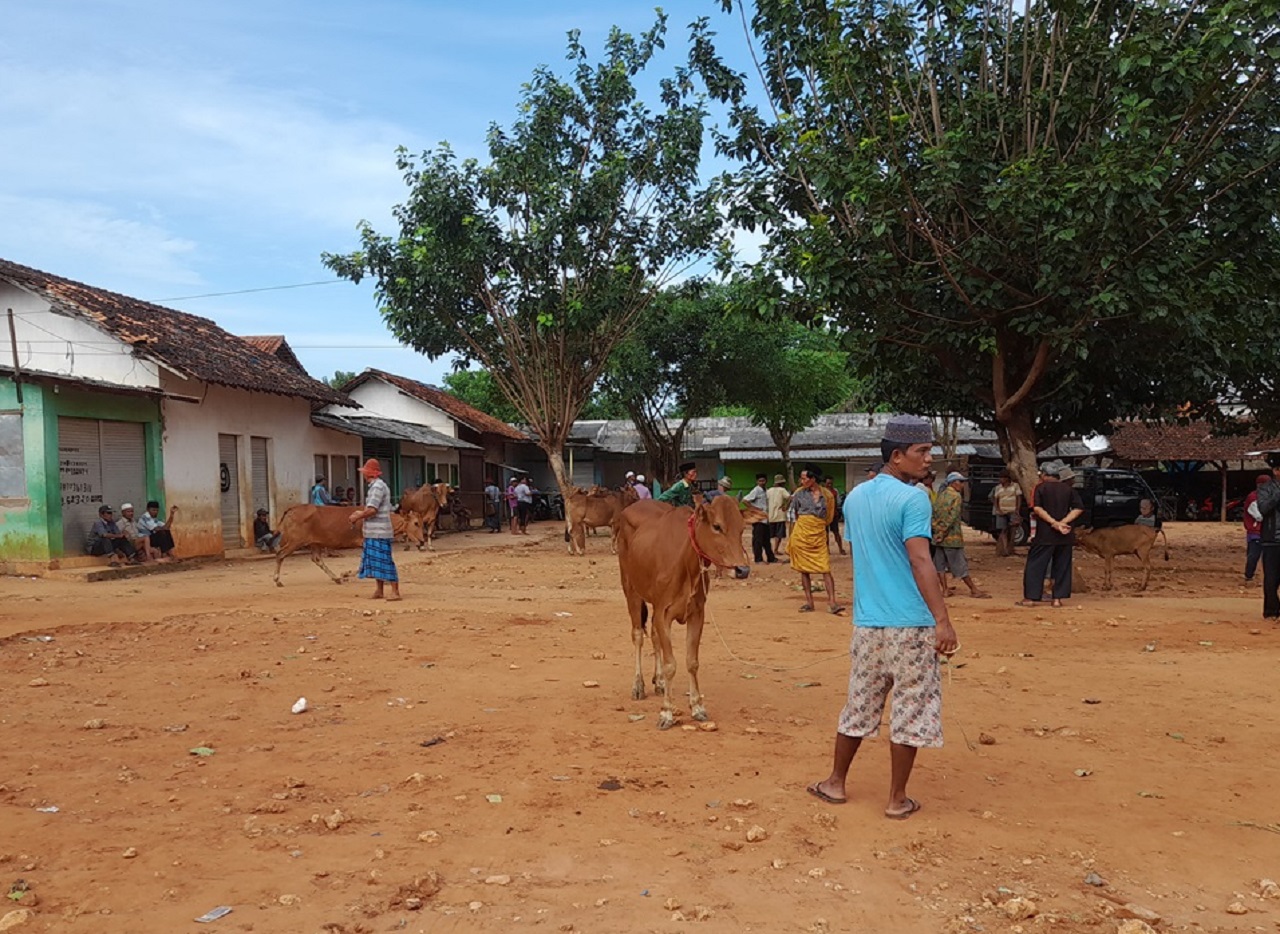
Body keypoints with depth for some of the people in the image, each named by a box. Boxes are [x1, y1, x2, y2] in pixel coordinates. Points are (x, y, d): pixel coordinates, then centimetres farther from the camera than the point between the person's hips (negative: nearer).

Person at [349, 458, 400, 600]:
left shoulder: (377, 487, -15)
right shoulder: (378, 486, 18)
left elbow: (372, 510, -22)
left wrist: (357, 517, -9)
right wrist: (361, 512, 18)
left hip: (379, 532, -10)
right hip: (374, 532, 10)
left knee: (384, 561, -9)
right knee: (376, 562, 13)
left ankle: (395, 592, -7)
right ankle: (379, 591, 19)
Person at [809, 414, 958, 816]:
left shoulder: (854, 497, 11)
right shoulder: (912, 499, -12)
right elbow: (920, 563, -21)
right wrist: (943, 621, -23)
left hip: (867, 621, 7)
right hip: (910, 623, -6)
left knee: (859, 704, 18)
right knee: (909, 711, 5)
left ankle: (835, 783, 27)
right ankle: (897, 799, 13)